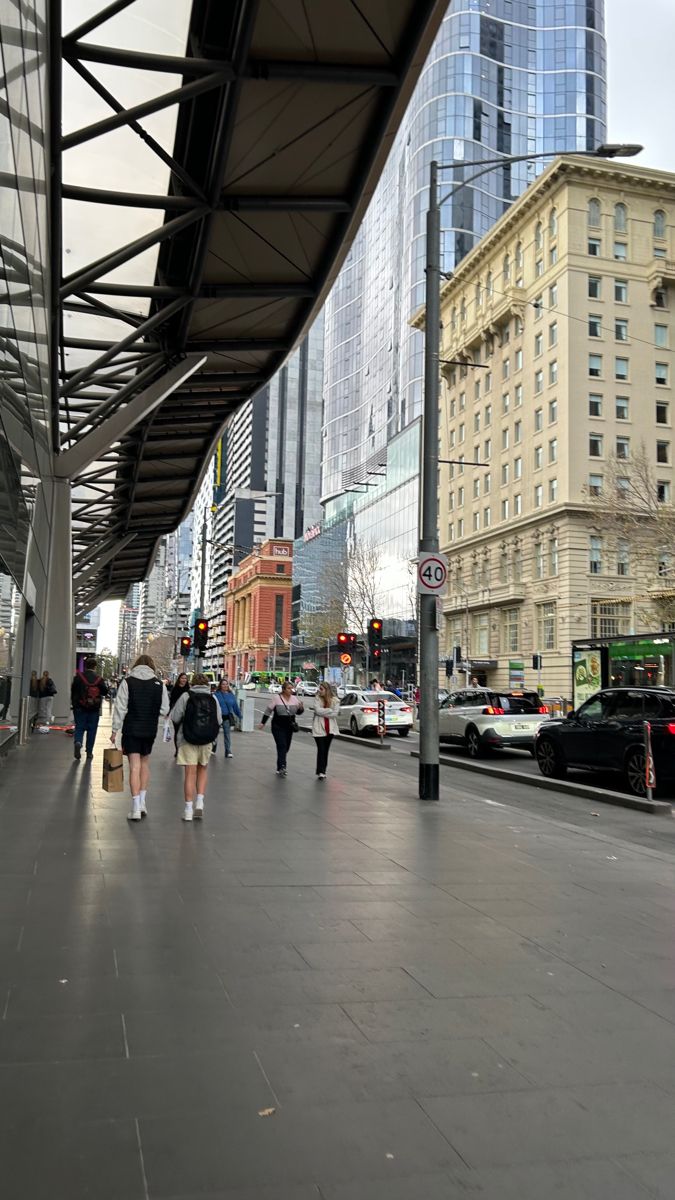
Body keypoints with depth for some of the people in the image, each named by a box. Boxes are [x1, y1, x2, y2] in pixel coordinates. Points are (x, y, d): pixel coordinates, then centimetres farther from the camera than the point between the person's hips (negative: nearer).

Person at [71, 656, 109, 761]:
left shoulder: (78, 677, -5)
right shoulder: (98, 679, -7)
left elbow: (73, 690, -1)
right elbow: (105, 691, -2)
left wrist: (73, 703, 12)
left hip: (80, 708, 0)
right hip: (94, 709, 0)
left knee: (79, 727, 8)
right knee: (92, 729, 9)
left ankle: (78, 742, -21)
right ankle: (89, 752, 11)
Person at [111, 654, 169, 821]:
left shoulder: (127, 682, -6)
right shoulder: (159, 684, -1)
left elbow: (120, 708, -8)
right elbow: (164, 710, 1)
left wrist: (115, 730, -2)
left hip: (131, 730, -2)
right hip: (150, 731, 2)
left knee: (134, 767, -1)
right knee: (145, 764, 19)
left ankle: (136, 808, -4)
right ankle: (142, 802, 20)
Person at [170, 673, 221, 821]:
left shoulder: (186, 696, -5)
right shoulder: (213, 698, 2)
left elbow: (175, 717, -6)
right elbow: (218, 720, 3)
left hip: (188, 740, -2)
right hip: (207, 741, 2)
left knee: (190, 773, 0)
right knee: (202, 770, 17)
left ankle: (188, 809, 1)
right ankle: (199, 803, 5)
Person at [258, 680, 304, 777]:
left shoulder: (294, 699, 3)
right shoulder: (276, 698, -8)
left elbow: (298, 712, 9)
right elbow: (268, 711, -3)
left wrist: (301, 708, -13)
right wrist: (263, 723, -3)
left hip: (289, 727, 4)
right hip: (278, 727, -4)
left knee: (286, 747, 7)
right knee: (282, 746, -16)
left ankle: (280, 768, 18)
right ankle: (282, 766, -21)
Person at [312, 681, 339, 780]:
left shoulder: (335, 700, 0)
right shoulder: (318, 698, -1)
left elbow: (334, 713, -9)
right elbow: (317, 710, -14)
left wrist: (322, 712, -12)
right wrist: (329, 710, -12)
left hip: (330, 728, 2)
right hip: (319, 728, -2)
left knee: (326, 750, 10)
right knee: (321, 749, -8)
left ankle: (323, 771, 18)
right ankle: (320, 771, -7)